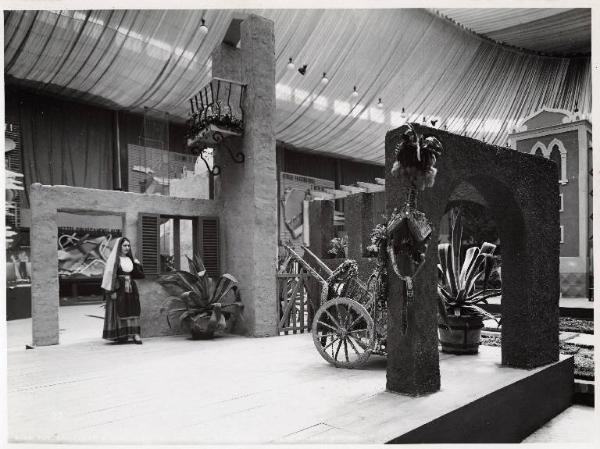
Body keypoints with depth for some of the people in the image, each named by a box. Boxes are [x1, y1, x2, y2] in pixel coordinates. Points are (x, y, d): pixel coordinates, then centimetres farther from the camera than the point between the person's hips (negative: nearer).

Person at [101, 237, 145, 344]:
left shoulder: (131, 259, 15)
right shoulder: (114, 259, -3)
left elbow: (139, 274, 16)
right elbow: (110, 274, -11)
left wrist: (137, 264, 0)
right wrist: (112, 291, -18)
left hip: (131, 288, 5)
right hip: (119, 289, -5)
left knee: (132, 310, -1)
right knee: (119, 311, -2)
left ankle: (135, 333, -4)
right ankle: (120, 335, 4)